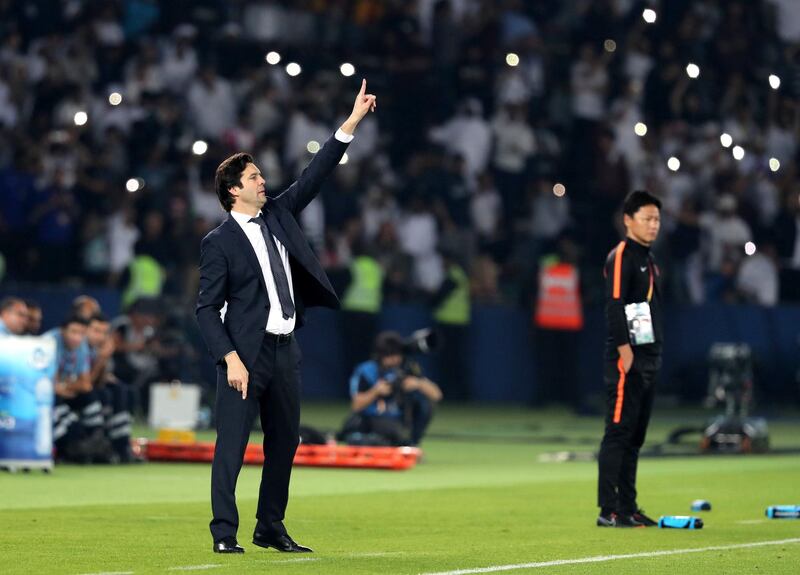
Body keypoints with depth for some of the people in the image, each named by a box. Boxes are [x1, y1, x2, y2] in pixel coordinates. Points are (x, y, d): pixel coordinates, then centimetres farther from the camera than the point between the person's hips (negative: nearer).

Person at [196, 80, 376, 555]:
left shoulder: (278, 216, 12)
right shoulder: (219, 243, -5)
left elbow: (315, 175, 11)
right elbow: (207, 308, -7)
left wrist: (353, 122, 6)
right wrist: (230, 358, -17)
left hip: (285, 350, 7)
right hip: (246, 352, -7)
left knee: (285, 443, 9)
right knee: (232, 444, -8)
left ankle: (271, 528, 18)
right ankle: (225, 533, -7)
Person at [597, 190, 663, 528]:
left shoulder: (648, 260, 20)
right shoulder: (621, 257, -9)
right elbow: (614, 306, -18)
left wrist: (654, 355, 17)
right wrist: (625, 351, -22)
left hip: (648, 361, 9)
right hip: (627, 360, -9)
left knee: (634, 437, 11)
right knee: (618, 433, -9)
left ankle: (627, 508, 15)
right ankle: (608, 511, -9)